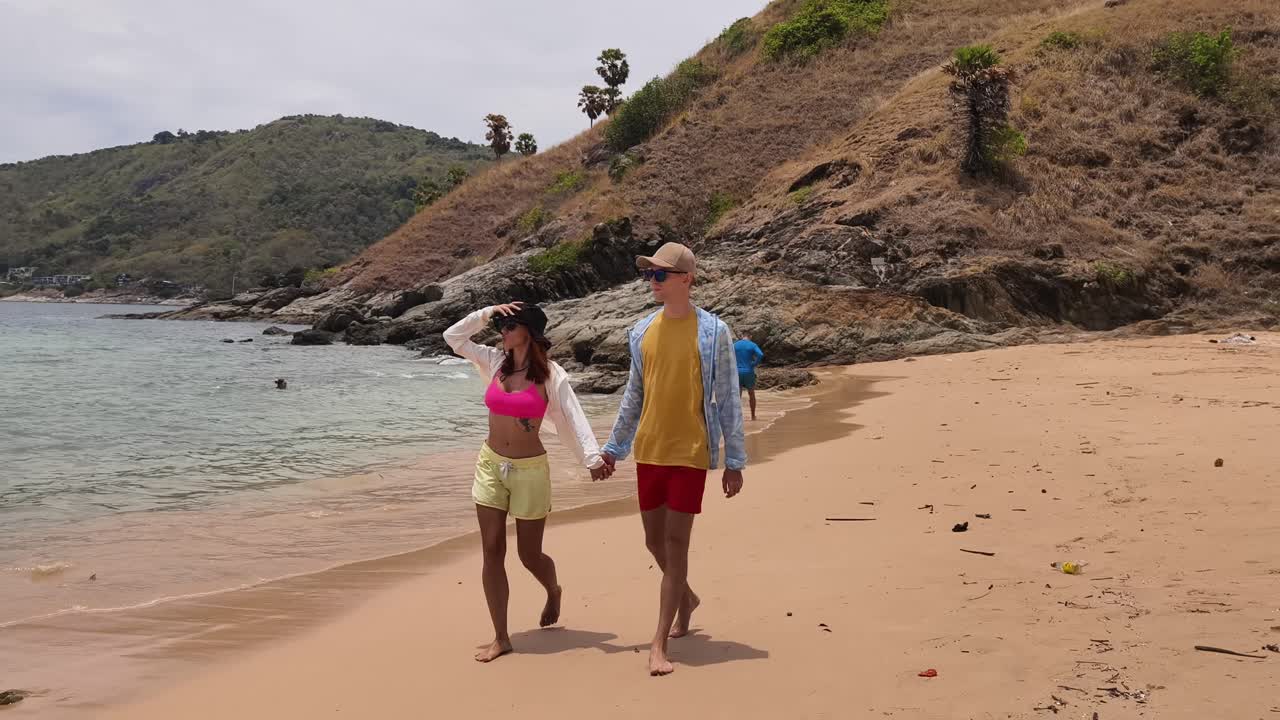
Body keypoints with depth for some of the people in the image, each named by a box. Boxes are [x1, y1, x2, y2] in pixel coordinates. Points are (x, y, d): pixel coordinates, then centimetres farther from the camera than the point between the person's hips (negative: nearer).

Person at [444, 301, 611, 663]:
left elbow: (572, 418, -14)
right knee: (492, 552, -1)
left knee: (530, 555, 7)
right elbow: (453, 337, 7)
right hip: (490, 466, 4)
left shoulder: (551, 375, -9)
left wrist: (592, 457, -26)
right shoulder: (494, 362, 3)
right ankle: (500, 638, 5)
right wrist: (486, 313, -3)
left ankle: (553, 592, 43)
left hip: (530, 470, -4)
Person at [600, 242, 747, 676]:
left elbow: (728, 400, -4)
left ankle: (658, 646, -1)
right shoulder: (642, 332, 6)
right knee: (654, 540, 13)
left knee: (676, 543, -5)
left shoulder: (712, 332, -7)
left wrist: (734, 460, -6)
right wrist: (613, 448, 17)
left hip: (690, 453, -5)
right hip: (648, 452, 5)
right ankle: (686, 598, 42)